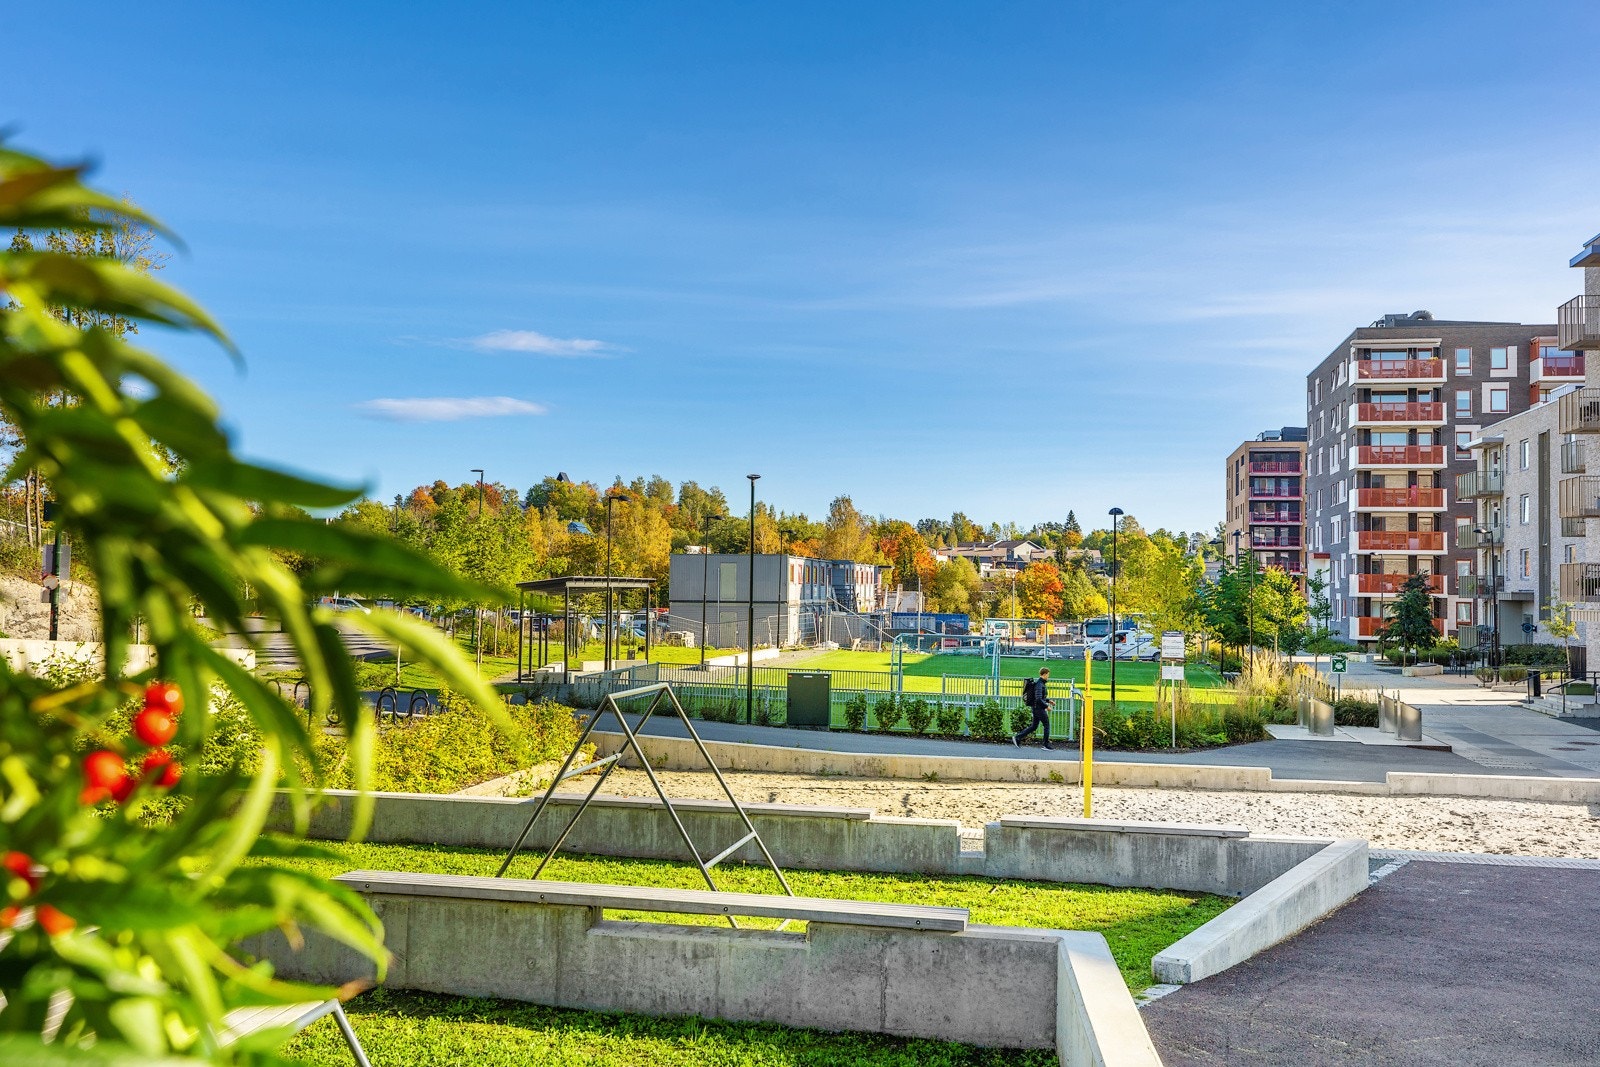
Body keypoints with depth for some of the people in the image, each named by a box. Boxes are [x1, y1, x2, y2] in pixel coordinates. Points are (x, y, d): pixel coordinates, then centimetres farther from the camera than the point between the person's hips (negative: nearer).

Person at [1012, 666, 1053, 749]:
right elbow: (1038, 699, -26)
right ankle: (1046, 744, 9)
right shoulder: (1039, 684, -19)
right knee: (1047, 725, 2)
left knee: (1034, 726, 12)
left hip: (1036, 708, 10)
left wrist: (1048, 700, 18)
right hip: (1039, 708, -10)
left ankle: (1017, 737, 9)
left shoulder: (1040, 683, 12)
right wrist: (1046, 706, -18)